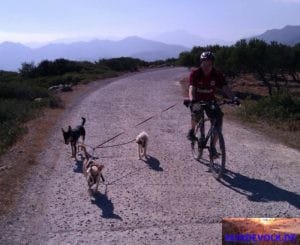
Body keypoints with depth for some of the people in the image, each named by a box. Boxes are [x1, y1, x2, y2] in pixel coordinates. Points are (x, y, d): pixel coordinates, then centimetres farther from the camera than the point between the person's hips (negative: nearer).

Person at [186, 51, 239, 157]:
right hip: (197, 100, -2)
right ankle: (192, 130, -1)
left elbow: (225, 87, -24)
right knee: (196, 113, -34)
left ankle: (213, 146, -4)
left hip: (210, 100, 2)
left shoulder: (217, 75, -13)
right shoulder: (195, 74, -20)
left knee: (218, 119, -17)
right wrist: (192, 100, -53)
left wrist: (233, 98, -43)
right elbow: (191, 88, -33)